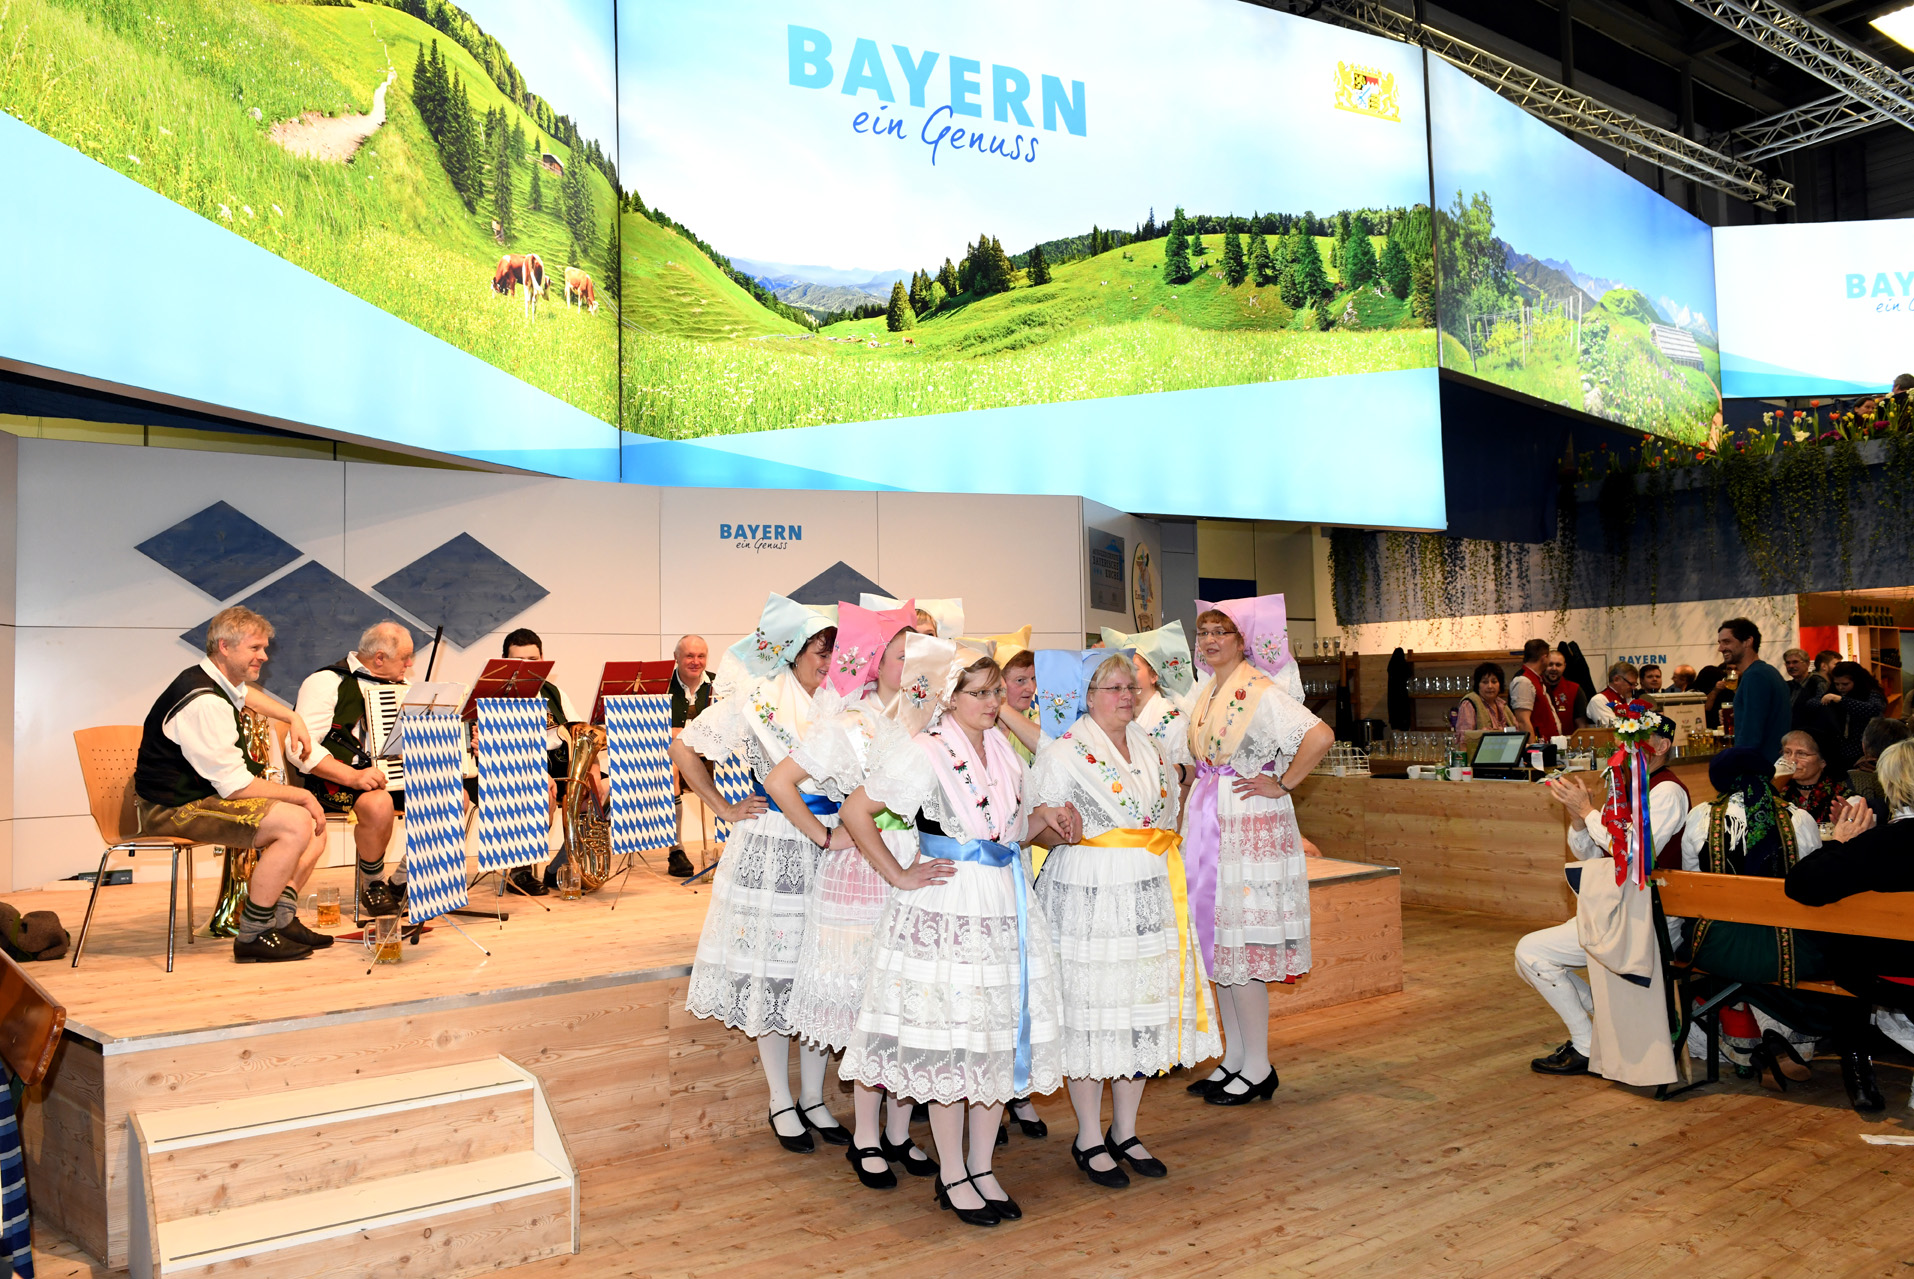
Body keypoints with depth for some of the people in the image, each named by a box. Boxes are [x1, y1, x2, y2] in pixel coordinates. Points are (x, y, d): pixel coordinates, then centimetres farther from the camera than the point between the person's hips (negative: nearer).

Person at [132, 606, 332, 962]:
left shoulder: (221, 680, 9)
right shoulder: (203, 702, -23)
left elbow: (245, 694, 38)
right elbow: (236, 786, -26)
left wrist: (293, 717, 22)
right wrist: (301, 795, -15)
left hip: (204, 794, 11)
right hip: (172, 809, -11)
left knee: (314, 820, 5)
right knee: (296, 823, -26)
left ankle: (282, 919, 3)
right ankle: (253, 936, -17)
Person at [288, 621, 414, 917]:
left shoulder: (398, 686, 14)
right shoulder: (327, 682, -9)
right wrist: (352, 776, -29)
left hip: (389, 774, 7)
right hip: (335, 780, -7)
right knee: (379, 804, -37)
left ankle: (405, 882, 0)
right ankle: (373, 887, -11)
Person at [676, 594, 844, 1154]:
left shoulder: (842, 700, 5)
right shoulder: (756, 699, -6)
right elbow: (684, 749, 0)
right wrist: (726, 810, 0)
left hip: (830, 847, 4)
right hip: (772, 849, -4)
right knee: (772, 972, 5)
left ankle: (814, 1097, 25)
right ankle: (781, 1103, 21)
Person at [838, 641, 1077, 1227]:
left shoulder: (1002, 748, 10)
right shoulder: (924, 755, -13)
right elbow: (855, 811, -13)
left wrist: (1047, 822, 2)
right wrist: (899, 876, -11)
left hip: (1005, 904, 7)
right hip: (947, 911, -7)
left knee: (1001, 1036, 11)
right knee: (952, 1041, 2)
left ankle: (982, 1167, 25)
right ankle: (952, 1177, 18)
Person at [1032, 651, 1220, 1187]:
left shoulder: (1149, 746, 14)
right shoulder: (1064, 752, -4)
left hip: (1151, 895, 6)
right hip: (1088, 895, -6)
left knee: (1145, 1009, 9)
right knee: (1092, 1011, -1)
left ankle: (1125, 1133, 24)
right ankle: (1089, 1141, 14)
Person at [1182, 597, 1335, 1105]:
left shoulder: (1260, 691, -12)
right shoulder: (1206, 693, 14)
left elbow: (1320, 736, -25)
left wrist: (1282, 785, -18)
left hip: (1250, 827, -8)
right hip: (1208, 825, 8)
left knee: (1241, 948, -4)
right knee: (1216, 943, 11)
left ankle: (1257, 1068, 8)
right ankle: (1233, 1058, 22)